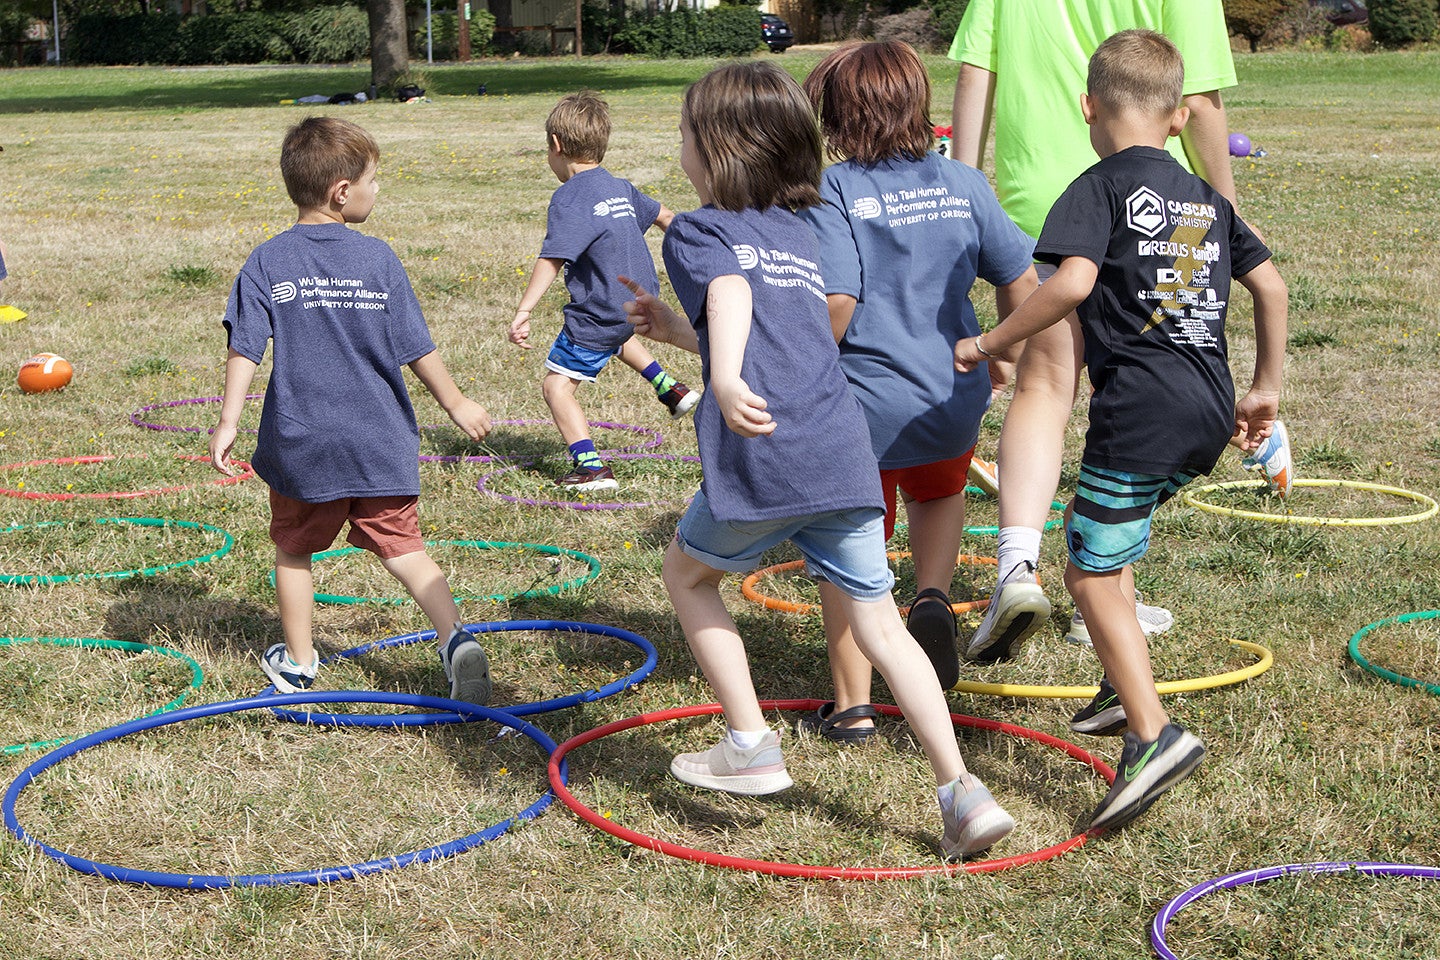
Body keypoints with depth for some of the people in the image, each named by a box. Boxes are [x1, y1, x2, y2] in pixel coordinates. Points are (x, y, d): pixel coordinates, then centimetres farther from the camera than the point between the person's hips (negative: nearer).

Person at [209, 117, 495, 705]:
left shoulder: (267, 264, -3)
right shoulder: (377, 259, -5)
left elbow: (245, 349, -7)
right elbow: (416, 349, -1)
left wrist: (228, 422, -3)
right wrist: (455, 403, 11)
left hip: (299, 442, 0)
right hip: (380, 442, 0)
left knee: (293, 550, 18)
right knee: (401, 547, 7)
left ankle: (297, 663, 27)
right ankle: (455, 638, -11)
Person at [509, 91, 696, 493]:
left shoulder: (570, 198, -18)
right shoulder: (620, 187, 7)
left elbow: (551, 259, -29)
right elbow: (662, 215, 24)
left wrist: (523, 312, -34)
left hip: (597, 314, -9)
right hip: (640, 301, 9)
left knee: (556, 384, -2)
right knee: (616, 335, 41)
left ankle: (590, 466, -11)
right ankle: (668, 387, 40)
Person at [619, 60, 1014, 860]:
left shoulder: (697, 231, 6)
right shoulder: (798, 234, 26)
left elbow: (730, 295, -18)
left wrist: (725, 381, -36)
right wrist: (672, 328, 42)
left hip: (761, 461, -5)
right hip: (845, 455, 6)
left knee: (687, 574, 21)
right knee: (879, 623, 9)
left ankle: (751, 746, 19)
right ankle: (962, 793, 1)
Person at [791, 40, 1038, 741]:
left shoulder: (832, 192, -12)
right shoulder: (964, 185, 2)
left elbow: (835, 303, -24)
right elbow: (1021, 286, 5)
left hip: (861, 401, -4)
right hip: (953, 396, 4)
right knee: (940, 494, 34)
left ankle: (853, 707, 17)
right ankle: (932, 595, 9)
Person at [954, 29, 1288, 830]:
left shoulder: (1101, 188, -2)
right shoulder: (1207, 197, 18)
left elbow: (1074, 281, -19)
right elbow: (1272, 286, 17)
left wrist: (993, 343, -9)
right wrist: (1267, 390, 24)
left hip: (1140, 408, -8)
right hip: (1210, 411, 8)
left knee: (1093, 574, -4)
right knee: (1098, 529, 27)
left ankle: (1154, 732, -17)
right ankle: (1127, 684, 28)